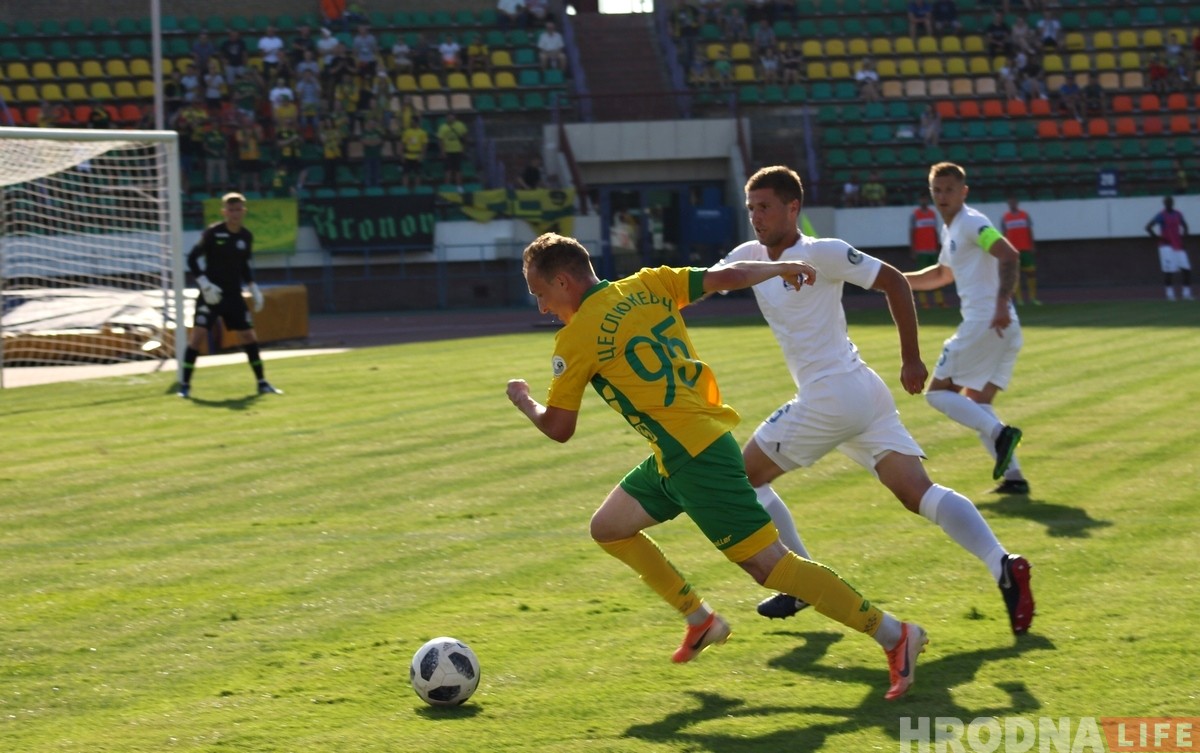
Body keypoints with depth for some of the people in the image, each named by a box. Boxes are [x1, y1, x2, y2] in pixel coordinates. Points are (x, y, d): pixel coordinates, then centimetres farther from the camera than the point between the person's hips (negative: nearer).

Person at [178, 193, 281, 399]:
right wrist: (204, 284, -18)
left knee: (249, 336, 6)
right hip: (211, 294, -5)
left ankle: (262, 383, 19)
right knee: (198, 334, -14)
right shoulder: (213, 233, -10)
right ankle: (185, 385, -7)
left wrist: (254, 289, 13)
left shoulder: (246, 236, 6)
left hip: (234, 296, 5)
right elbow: (193, 258, -9)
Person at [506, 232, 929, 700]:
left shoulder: (577, 337, -10)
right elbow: (726, 277, 4)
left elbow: (557, 428, -4)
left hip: (692, 457, -9)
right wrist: (781, 268, 22)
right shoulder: (648, 286, 8)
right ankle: (701, 621, 26)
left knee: (769, 564, -9)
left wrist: (522, 400, 17)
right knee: (607, 528, 19)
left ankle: (893, 635, -9)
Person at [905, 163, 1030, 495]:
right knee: (976, 404, 13)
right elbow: (942, 274, 39)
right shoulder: (950, 229, 22)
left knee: (938, 391, -5)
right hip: (1004, 330, 10)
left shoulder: (971, 223, -8)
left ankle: (1000, 432, -22)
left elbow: (1009, 255, -23)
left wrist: (1002, 303, -35)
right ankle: (1013, 476, 3)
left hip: (985, 323, -10)